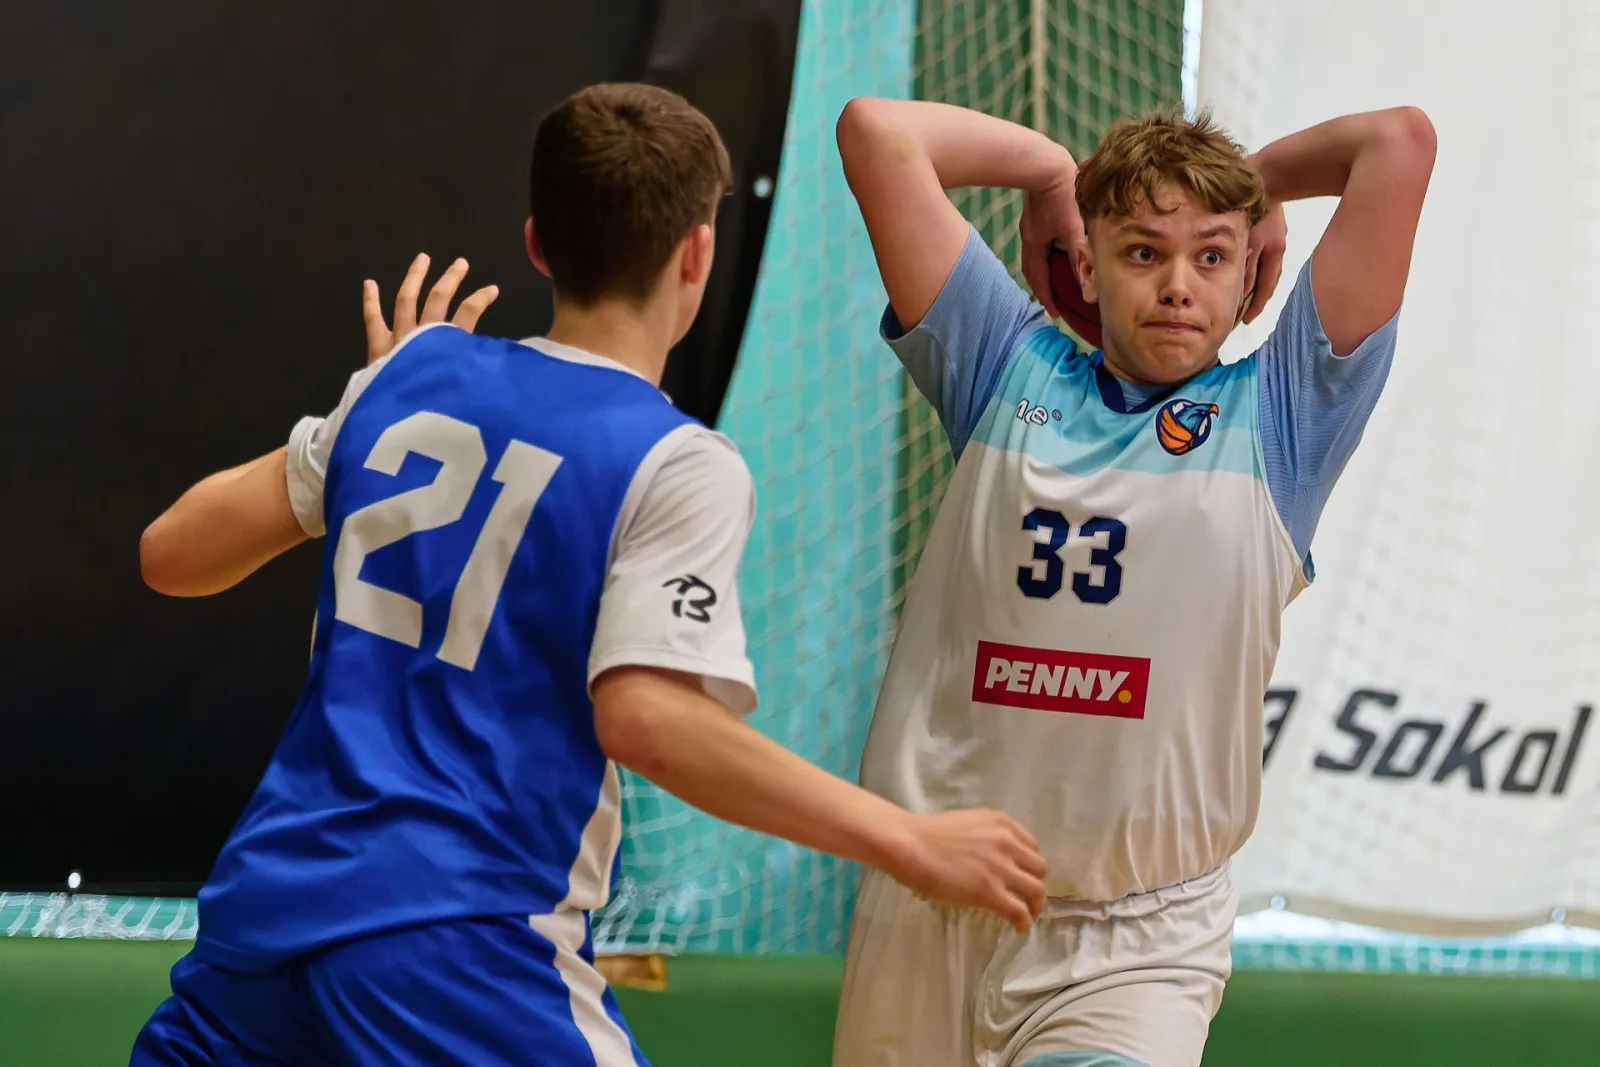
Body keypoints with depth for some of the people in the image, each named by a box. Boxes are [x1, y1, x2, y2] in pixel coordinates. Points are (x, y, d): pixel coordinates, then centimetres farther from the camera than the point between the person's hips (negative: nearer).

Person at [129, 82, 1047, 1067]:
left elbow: (173, 553, 15)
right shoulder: (680, 465, -5)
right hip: (459, 951, -6)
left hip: (264, 909, 6)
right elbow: (643, 714, -19)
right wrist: (910, 843, -14)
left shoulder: (416, 370, 10)